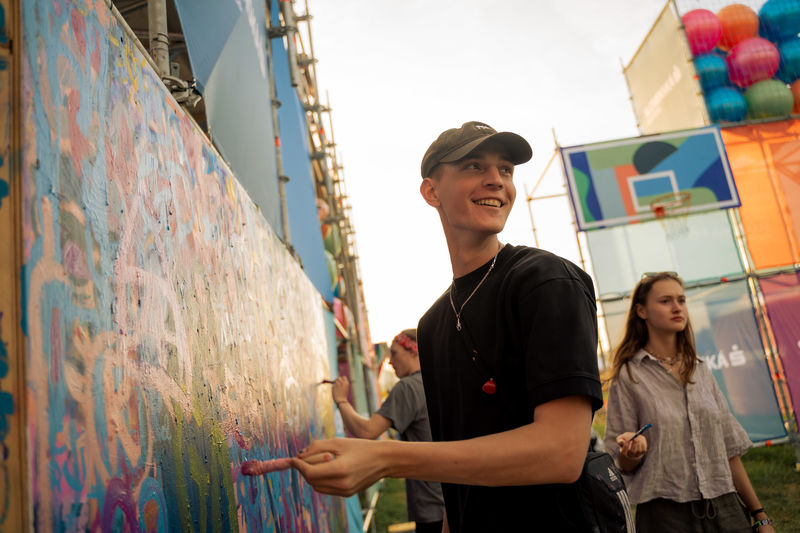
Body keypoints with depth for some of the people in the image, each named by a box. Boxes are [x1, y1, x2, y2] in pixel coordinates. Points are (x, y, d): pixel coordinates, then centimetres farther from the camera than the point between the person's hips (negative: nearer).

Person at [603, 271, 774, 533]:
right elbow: (623, 465, -4)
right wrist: (632, 451, -26)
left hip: (724, 510, 4)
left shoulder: (700, 369, 8)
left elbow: (728, 448, 11)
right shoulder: (628, 376, -6)